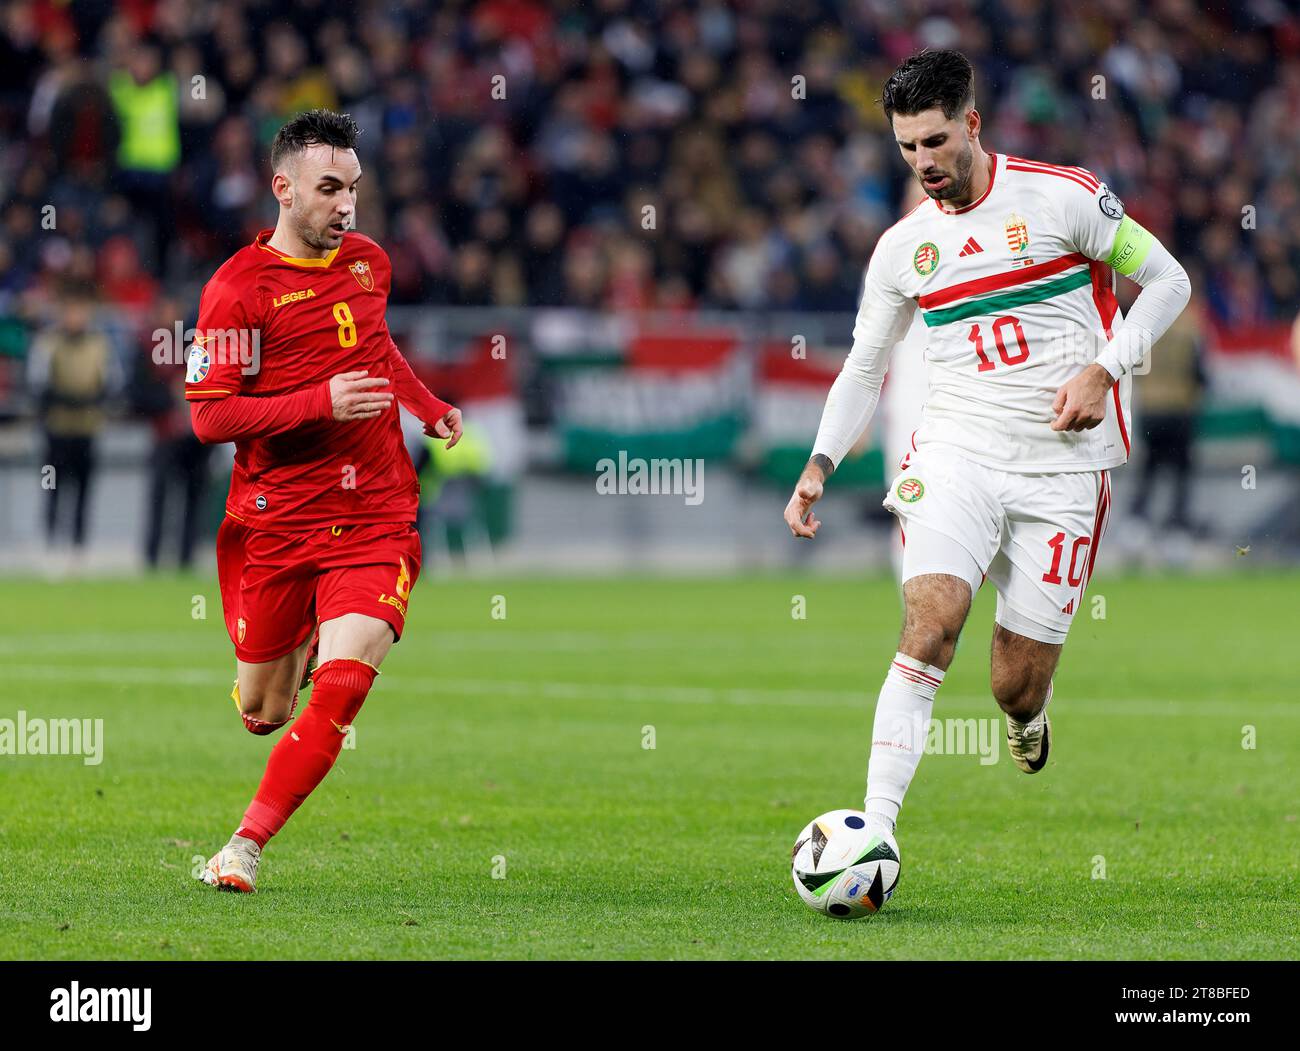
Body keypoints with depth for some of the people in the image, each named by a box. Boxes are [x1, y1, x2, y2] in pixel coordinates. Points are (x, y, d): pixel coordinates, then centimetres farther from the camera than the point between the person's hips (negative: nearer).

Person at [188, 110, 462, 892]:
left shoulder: (369, 262, 9)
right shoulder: (239, 286, -9)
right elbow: (208, 415, -14)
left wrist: (430, 407, 22)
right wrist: (321, 403, -21)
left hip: (376, 519, 3)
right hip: (276, 526, -3)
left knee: (342, 689, -18)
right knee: (262, 713, 9)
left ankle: (246, 848, -10)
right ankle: (301, 643, 47)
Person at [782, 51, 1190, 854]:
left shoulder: (1063, 197, -4)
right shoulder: (903, 246, 7)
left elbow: (1166, 281, 3)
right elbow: (864, 368, 16)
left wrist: (1106, 370, -11)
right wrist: (819, 467, 3)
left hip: (1062, 466, -2)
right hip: (957, 453, 2)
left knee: (1016, 688, 0)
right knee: (929, 628, -22)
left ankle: (1029, 716, 39)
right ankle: (875, 831, -26)